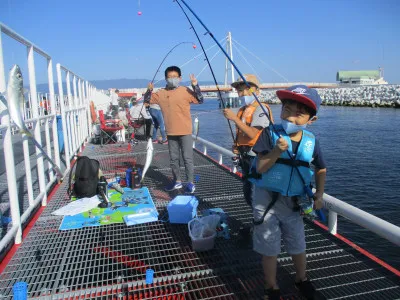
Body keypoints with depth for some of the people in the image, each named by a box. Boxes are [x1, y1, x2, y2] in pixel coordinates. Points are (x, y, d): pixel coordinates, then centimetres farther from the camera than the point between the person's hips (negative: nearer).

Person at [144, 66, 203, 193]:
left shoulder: (185, 91, -5)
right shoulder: (161, 93, 6)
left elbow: (200, 100, -12)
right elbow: (147, 100, 11)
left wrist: (195, 85, -22)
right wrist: (149, 90, -7)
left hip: (185, 132, -4)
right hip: (171, 133, 5)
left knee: (187, 158, 0)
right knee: (173, 158, 14)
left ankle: (190, 183, 11)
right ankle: (177, 181, 28)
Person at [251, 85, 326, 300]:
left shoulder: (311, 142, -6)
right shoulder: (270, 133, -16)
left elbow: (321, 169, 11)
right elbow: (260, 168, -21)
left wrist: (319, 195, 2)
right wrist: (277, 150, -34)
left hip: (294, 202, 3)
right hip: (267, 200, -3)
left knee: (298, 246, 20)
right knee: (269, 248, 9)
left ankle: (301, 279, 49)